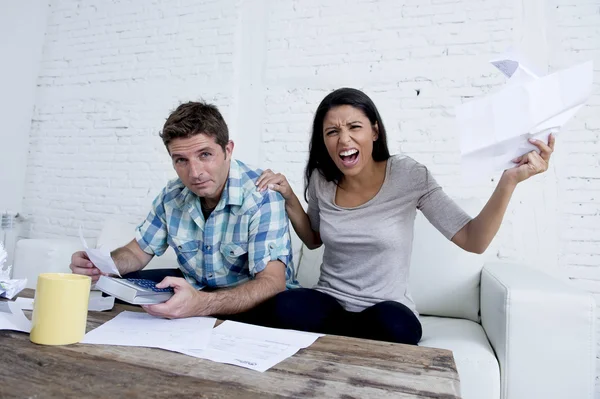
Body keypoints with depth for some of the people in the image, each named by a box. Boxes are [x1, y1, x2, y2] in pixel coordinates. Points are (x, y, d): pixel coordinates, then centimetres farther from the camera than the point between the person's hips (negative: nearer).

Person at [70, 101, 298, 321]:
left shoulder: (261, 196, -25)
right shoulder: (172, 196, -5)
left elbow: (272, 283, -32)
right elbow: (138, 251, 7)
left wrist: (204, 304, -49)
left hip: (252, 301, -4)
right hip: (193, 289, 5)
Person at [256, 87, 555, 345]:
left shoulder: (408, 176, -11)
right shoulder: (320, 179, -3)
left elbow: (474, 242, -13)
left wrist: (509, 181, -26)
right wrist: (289, 198, -2)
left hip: (388, 312, -2)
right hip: (330, 304, 3)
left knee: (394, 324, -37)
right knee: (284, 308, -29)